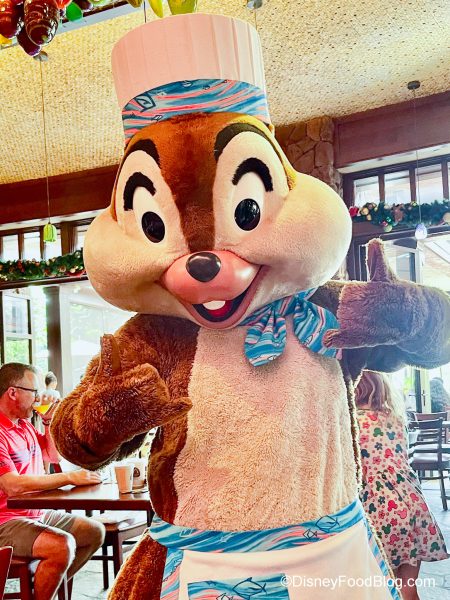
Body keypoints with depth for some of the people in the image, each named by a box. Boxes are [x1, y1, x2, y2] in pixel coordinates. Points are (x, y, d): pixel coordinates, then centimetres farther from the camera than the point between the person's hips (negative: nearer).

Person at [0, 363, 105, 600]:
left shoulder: (25, 425, 12)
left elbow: (54, 455, 24)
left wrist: (50, 421, 8)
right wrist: (69, 478, -25)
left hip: (38, 513, 10)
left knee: (95, 532, 9)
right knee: (62, 545, -32)